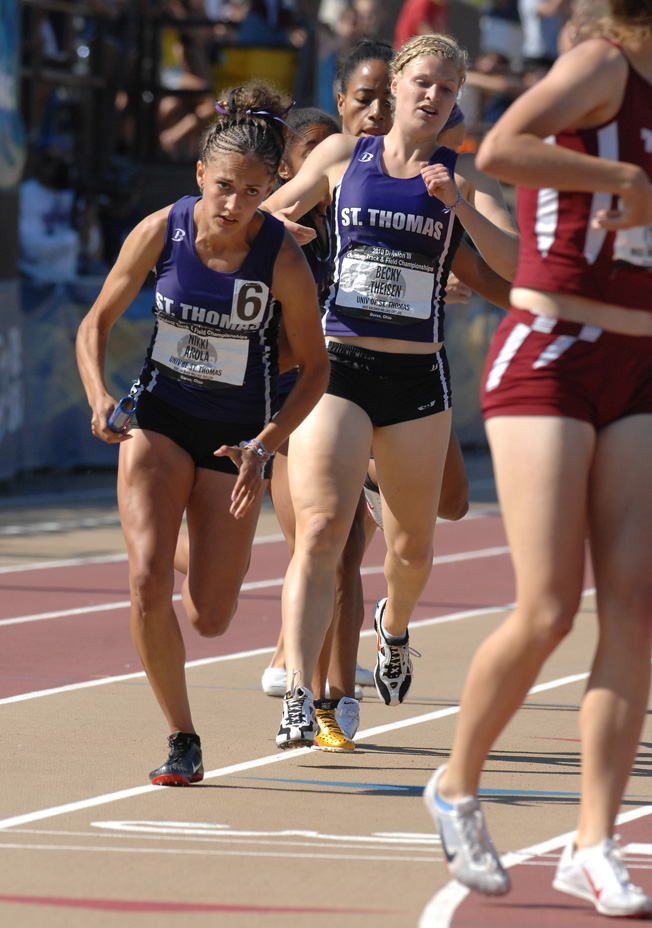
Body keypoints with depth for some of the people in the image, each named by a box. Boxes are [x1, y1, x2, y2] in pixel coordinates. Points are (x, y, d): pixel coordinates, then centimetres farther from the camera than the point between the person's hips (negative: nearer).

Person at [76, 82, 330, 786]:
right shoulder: (161, 231, -13)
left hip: (236, 436, -1)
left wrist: (265, 444, -19)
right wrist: (99, 397, -19)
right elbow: (98, 320, -1)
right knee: (147, 582, -20)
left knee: (209, 619, 1)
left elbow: (314, 367, -7)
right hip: (159, 418, 1)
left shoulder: (281, 259, -18)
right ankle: (181, 740, -2)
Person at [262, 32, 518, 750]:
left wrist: (458, 204, -21)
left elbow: (514, 263, -7)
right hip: (336, 367, -2)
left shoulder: (464, 177, 5)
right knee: (320, 531, -17)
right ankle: (299, 698, -23)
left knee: (413, 544, 14)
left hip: (417, 376, 2)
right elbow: (271, 212, 18)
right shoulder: (341, 156, 6)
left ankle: (393, 625, 49)